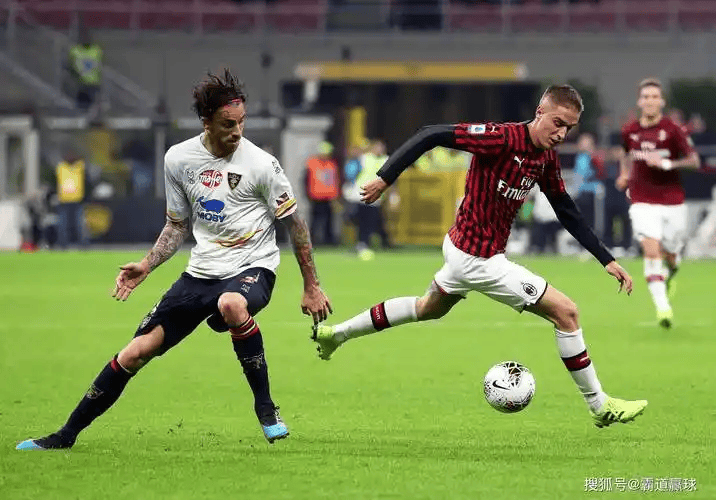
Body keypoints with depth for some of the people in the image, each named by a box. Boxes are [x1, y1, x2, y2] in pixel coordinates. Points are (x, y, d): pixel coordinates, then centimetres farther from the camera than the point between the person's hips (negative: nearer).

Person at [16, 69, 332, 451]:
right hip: (201, 272, 4)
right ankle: (68, 434, 12)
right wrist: (146, 266, 3)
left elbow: (294, 224, -3)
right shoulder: (178, 158, 1)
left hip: (252, 267, -4)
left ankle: (265, 406, -23)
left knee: (231, 304, -41)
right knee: (137, 351, -2)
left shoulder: (261, 164, -12)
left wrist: (311, 286, -1)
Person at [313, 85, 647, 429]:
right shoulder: (502, 138, -25)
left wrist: (607, 259, 7)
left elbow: (568, 214, 11)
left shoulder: (546, 159, 1)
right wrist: (385, 177, -28)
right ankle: (600, 407, 5)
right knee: (566, 312, -7)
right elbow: (432, 135, -25)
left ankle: (335, 334, 47)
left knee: (429, 308, 34)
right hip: (479, 259, -10)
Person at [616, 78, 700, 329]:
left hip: (672, 202, -1)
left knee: (670, 255, 10)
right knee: (651, 251, -19)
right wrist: (625, 176, 13)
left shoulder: (672, 130, -8)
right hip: (643, 202, 1)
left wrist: (667, 164, -25)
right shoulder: (629, 131, 2)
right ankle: (662, 307, -23)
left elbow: (694, 160, -12)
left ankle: (671, 272, 50)